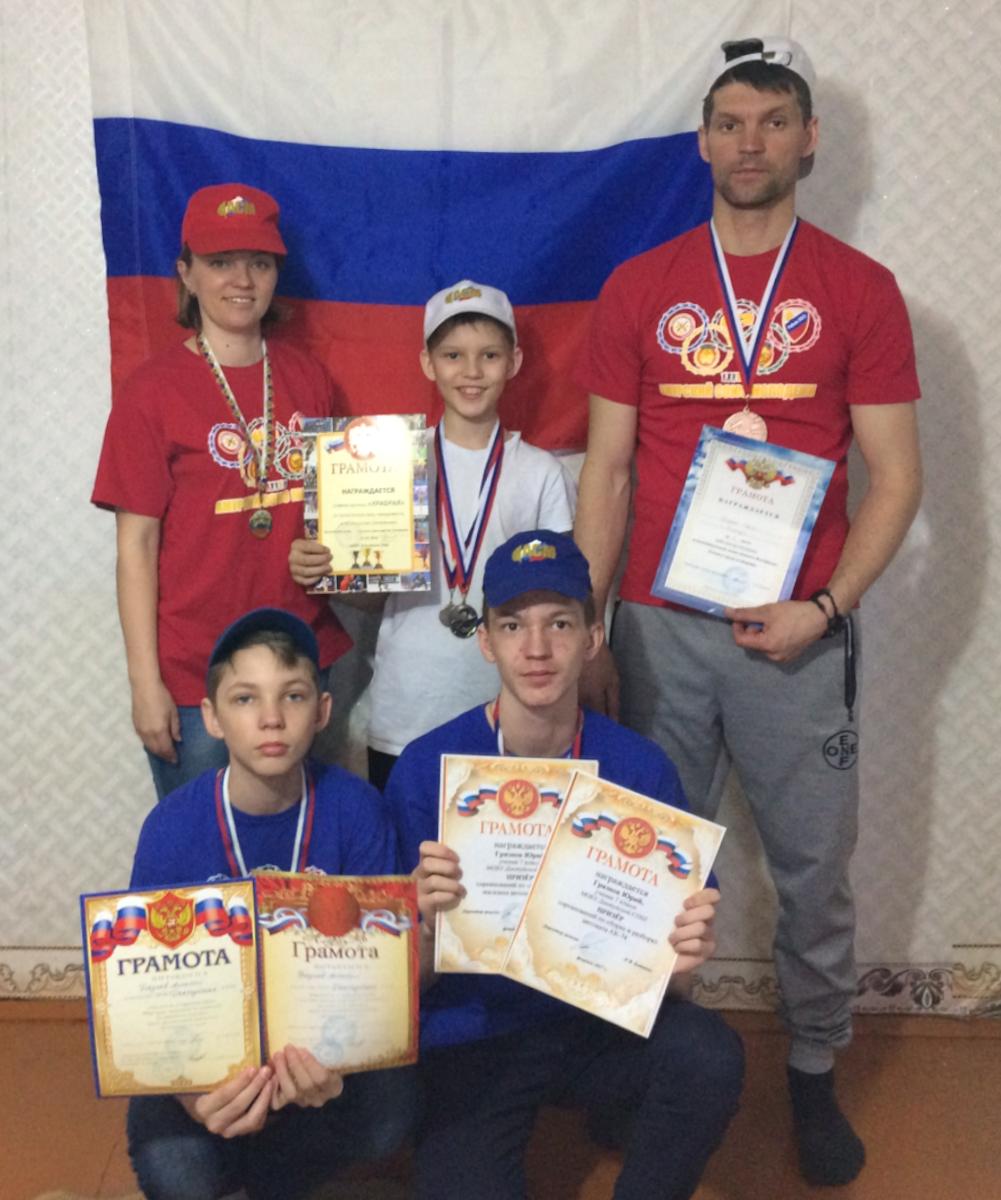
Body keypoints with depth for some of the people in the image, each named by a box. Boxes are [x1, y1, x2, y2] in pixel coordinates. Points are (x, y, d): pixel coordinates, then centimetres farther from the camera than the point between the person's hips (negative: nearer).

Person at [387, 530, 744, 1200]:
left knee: (710, 1057, -27)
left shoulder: (640, 769, -7)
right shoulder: (427, 770, -10)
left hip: (601, 1025, 1)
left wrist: (684, 956, -25)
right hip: (470, 1042, -1)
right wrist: (426, 920, -28)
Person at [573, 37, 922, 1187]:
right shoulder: (638, 289, 7)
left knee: (813, 867, 7)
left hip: (798, 628, -1)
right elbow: (604, 472, 6)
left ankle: (814, 1072, 26)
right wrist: (586, 633, 0)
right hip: (659, 623, 1)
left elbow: (895, 476, 2)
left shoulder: (859, 290, 3)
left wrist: (825, 607, -11)